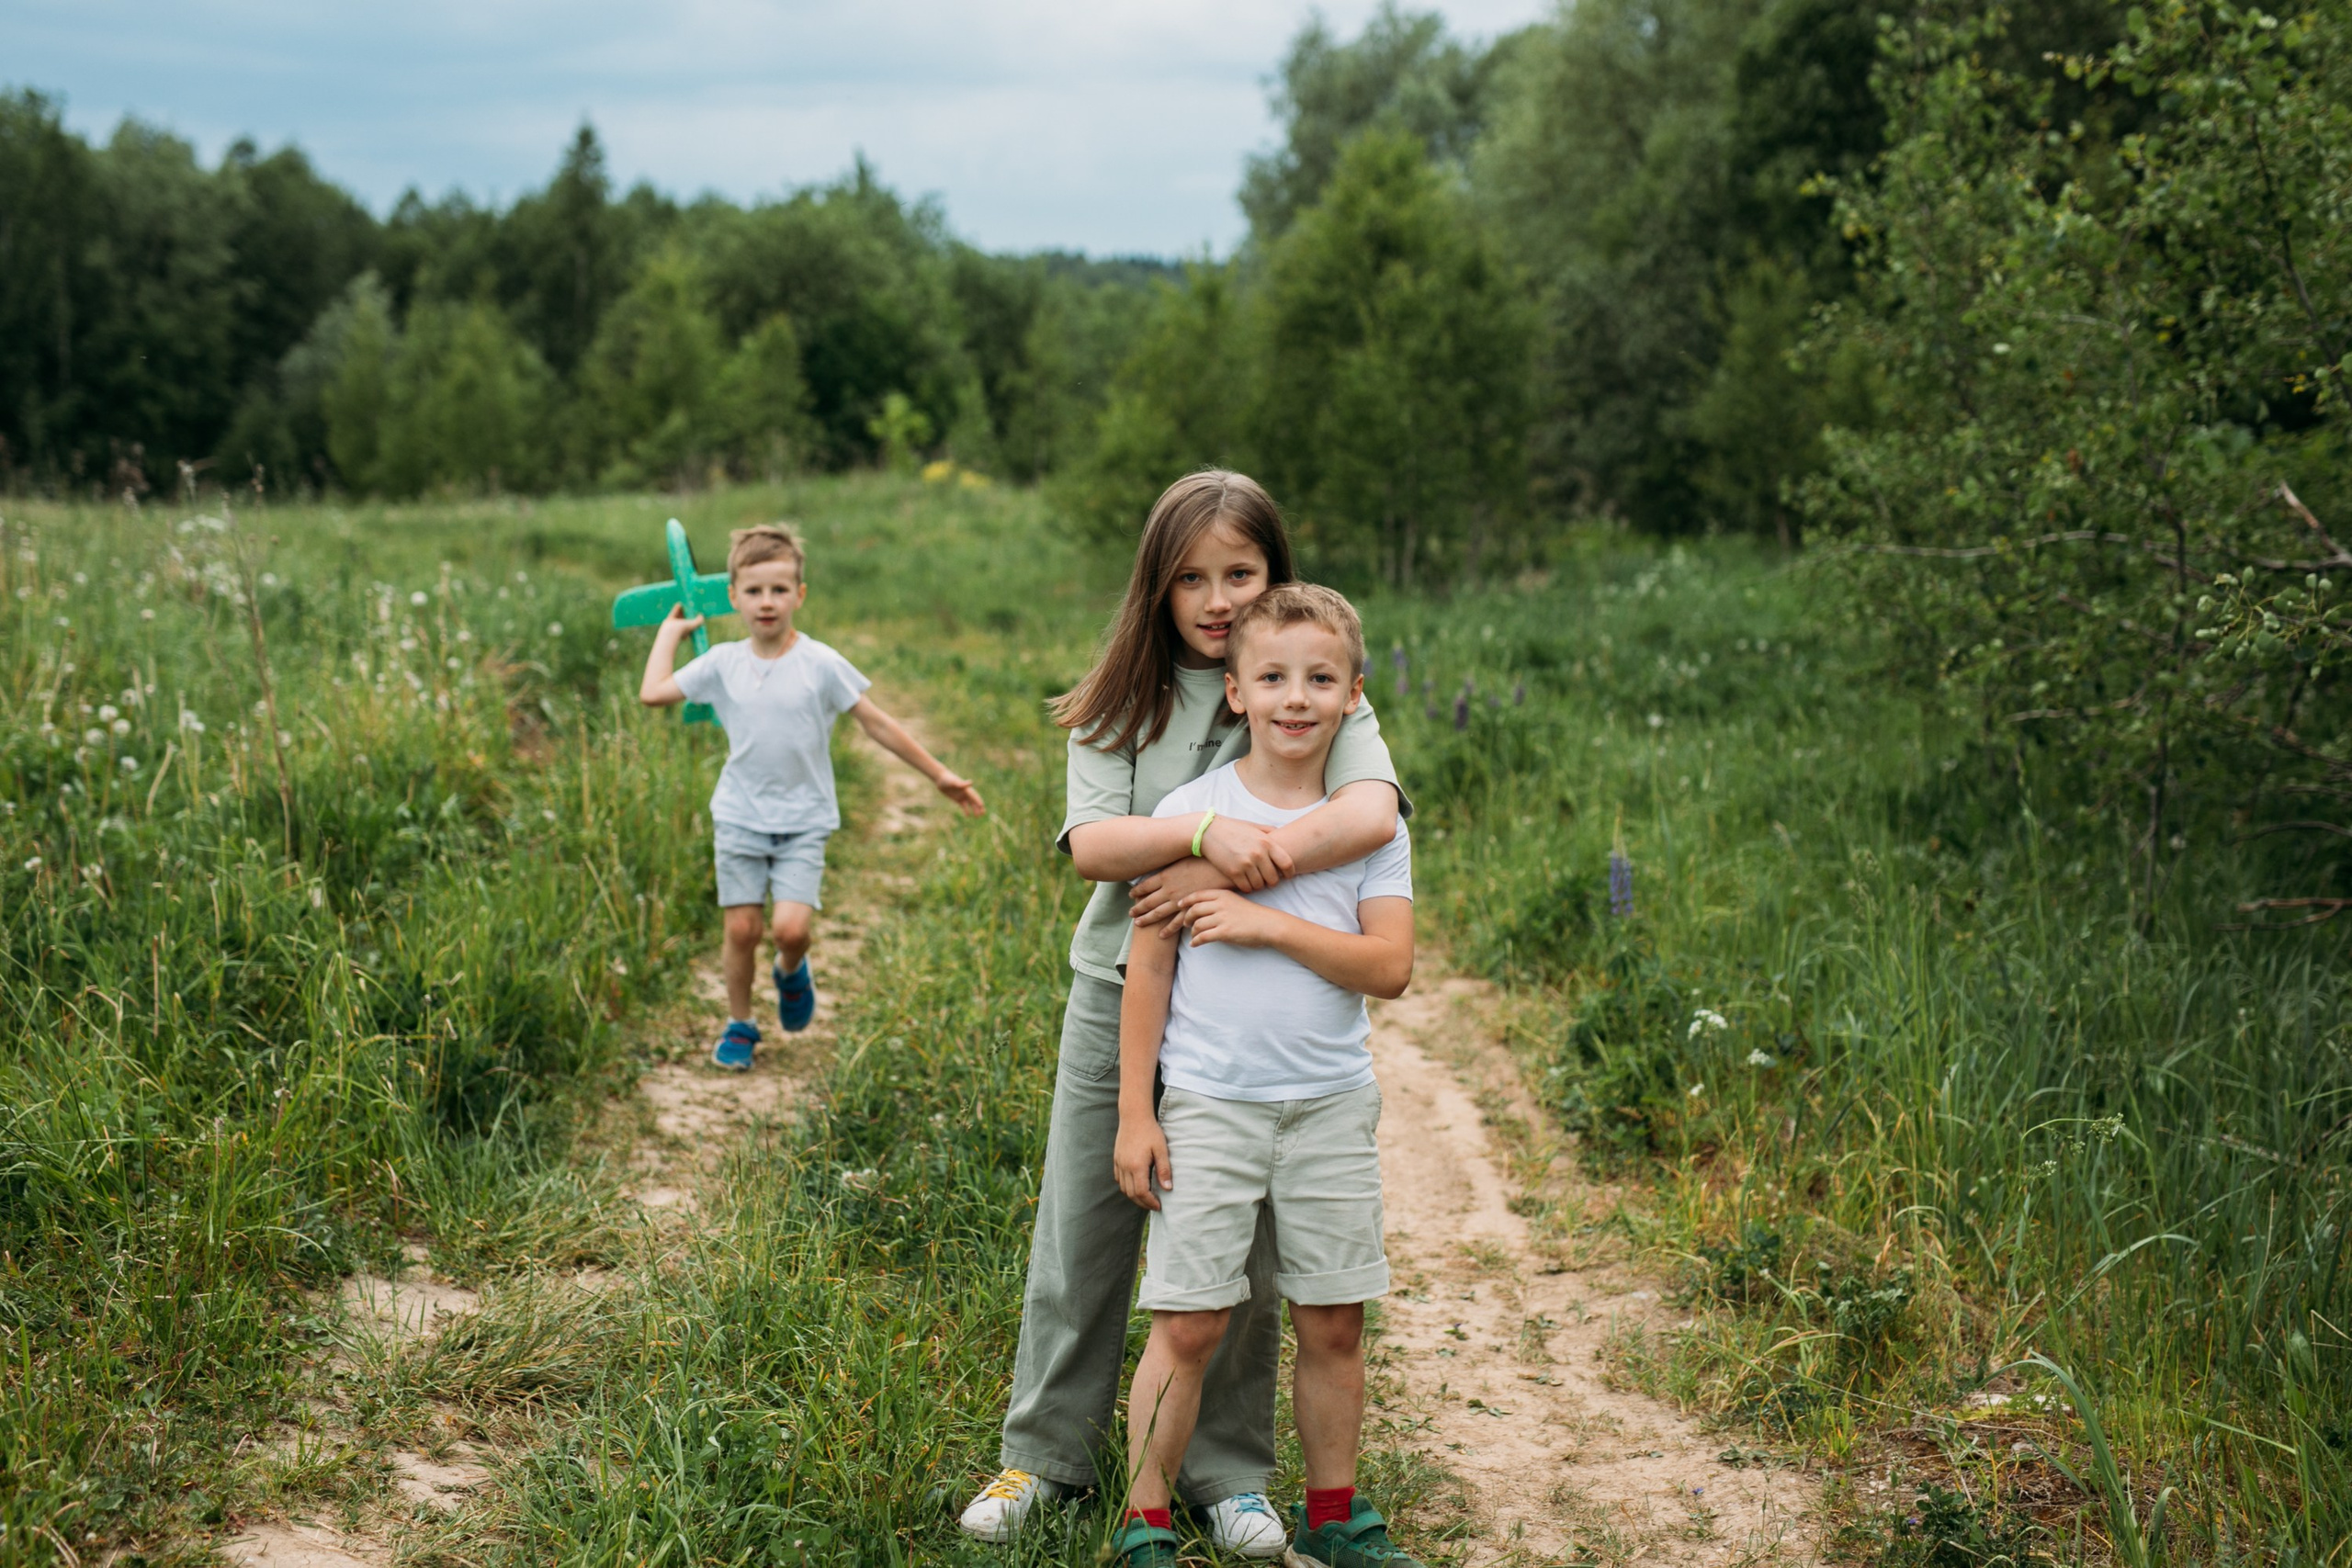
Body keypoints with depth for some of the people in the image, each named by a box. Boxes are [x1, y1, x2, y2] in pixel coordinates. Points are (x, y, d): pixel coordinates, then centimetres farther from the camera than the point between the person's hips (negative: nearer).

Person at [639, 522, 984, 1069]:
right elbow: (652, 694, 5)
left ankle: (792, 973, 20)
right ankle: (739, 1025, 22)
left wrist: (939, 775, 0)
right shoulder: (723, 664, 0)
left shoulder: (821, 665, -7)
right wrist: (670, 630, 11)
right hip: (739, 818, 2)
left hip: (803, 822, -2)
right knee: (742, 928, 0)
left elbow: (877, 723, -2)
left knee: (791, 928, -15)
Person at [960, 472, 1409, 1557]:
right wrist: (1205, 833, -30)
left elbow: (1373, 812, -22)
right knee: (1080, 1235, 10)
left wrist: (1229, 872, -30)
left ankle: (1228, 1474, 25)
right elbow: (1090, 844, -12)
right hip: (1121, 991, 2)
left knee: (1237, 1254, 8)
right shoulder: (1123, 699, 1)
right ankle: (1046, 1455, 27)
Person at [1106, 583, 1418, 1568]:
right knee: (1189, 1324, -2)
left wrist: (1267, 925, -17)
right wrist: (1134, 1114, -2)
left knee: (1333, 1323, 9)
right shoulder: (1189, 813, -2)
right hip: (1208, 1106, -2)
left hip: (1332, 1106, 2)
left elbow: (1390, 968, -8)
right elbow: (1149, 968, -1)